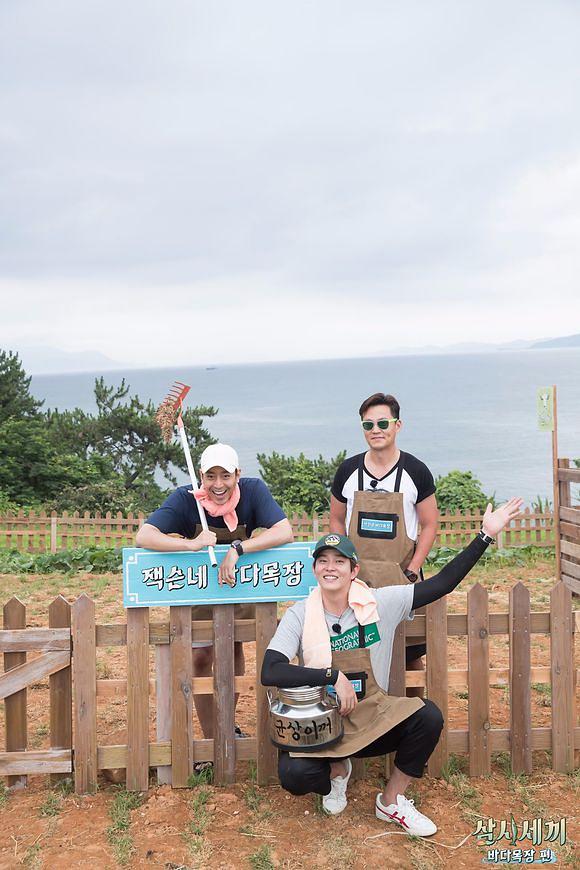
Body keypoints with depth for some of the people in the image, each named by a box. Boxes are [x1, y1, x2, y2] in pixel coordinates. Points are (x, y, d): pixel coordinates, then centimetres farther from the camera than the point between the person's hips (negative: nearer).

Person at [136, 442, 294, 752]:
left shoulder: (253, 491, -23)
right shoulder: (185, 498, -25)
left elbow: (285, 532, -33)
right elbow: (143, 536, -35)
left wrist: (237, 548, -44)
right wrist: (192, 544, -49)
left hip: (239, 584, 1)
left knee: (233, 648, 10)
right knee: (201, 658, -1)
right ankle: (210, 738, 15)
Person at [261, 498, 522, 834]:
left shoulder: (381, 603, -6)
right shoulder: (301, 615, -10)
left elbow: (442, 583, -5)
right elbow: (270, 673, -20)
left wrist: (485, 535, -9)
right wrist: (334, 676, -25)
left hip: (375, 718, 2)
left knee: (429, 716, -25)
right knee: (293, 775, -29)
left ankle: (391, 802, 1)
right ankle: (336, 770, 11)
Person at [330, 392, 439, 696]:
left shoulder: (416, 471, -2)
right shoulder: (348, 470, 3)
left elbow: (429, 526, 2)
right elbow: (336, 520, 12)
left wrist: (411, 572, -8)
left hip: (401, 577, -1)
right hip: (355, 579, 2)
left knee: (411, 654, 5)